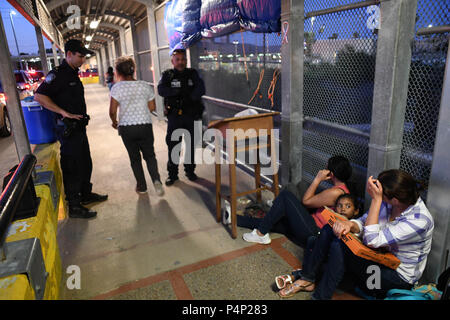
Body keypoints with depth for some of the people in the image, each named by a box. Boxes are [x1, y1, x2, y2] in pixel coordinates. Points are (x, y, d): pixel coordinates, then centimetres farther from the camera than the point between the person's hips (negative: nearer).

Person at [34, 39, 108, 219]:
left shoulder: (73, 74, 14)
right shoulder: (58, 74, -15)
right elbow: (39, 96, -21)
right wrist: (64, 113, -22)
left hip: (79, 128, 9)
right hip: (68, 130, -9)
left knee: (86, 164, 19)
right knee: (73, 169, -2)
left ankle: (86, 194, 35)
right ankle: (74, 207, 9)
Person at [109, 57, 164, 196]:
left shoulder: (117, 87, -7)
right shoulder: (145, 85, 1)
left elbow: (112, 111, -11)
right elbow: (152, 107, 4)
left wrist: (115, 122, 9)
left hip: (126, 128, -1)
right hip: (145, 125, 1)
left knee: (134, 157, 14)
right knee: (149, 155, 14)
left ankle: (141, 186, 23)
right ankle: (156, 180, -9)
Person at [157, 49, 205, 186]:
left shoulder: (192, 74, 7)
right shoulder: (167, 75, 4)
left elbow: (200, 89, -8)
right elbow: (161, 90, -13)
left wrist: (188, 98, -22)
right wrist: (181, 91, -17)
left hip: (191, 116, 1)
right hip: (174, 117, -1)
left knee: (191, 145, 9)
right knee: (173, 145, 3)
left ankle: (190, 171, 25)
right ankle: (172, 174, 14)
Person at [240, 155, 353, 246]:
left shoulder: (334, 193, -19)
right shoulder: (343, 189, 12)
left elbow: (305, 201, -10)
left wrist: (317, 179, -8)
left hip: (312, 233, -9)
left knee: (285, 195, -12)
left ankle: (261, 234, -6)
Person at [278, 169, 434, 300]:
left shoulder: (419, 220, -30)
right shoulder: (389, 202, -9)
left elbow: (371, 240, -33)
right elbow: (364, 222, -1)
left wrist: (376, 199, -34)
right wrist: (349, 224, -26)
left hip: (399, 276, -7)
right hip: (380, 256, 8)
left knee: (339, 246, -28)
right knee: (330, 230, -6)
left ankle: (320, 296, -12)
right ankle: (307, 280, 1)